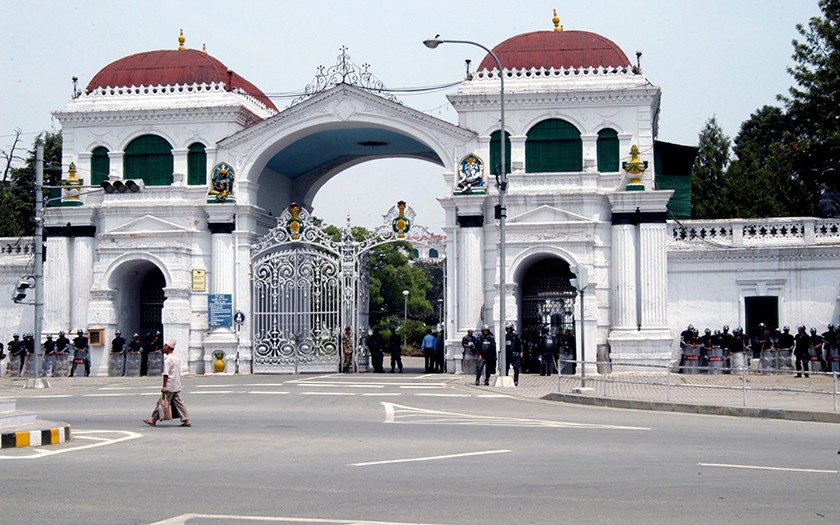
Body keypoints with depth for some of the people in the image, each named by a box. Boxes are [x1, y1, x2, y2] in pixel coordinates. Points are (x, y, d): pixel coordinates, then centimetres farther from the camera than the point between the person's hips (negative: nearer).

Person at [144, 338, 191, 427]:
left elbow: (165, 374, -18)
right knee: (178, 402, 7)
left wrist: (164, 387, -17)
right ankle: (186, 420, 1)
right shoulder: (177, 358, 13)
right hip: (177, 386, 8)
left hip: (169, 387, -8)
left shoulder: (167, 360, -14)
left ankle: (153, 420, 9)